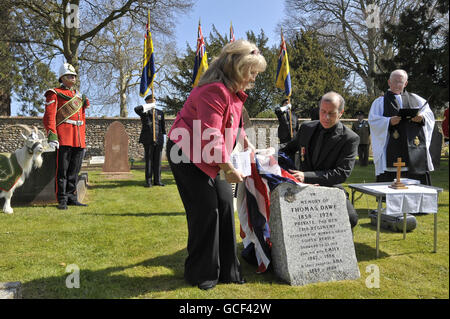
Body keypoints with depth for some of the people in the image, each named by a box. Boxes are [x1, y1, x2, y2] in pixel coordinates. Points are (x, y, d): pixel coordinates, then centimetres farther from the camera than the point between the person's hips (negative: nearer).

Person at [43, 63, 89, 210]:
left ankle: (71, 197, 17)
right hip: (63, 139, -6)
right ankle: (62, 200, 4)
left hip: (79, 141, 6)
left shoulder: (80, 96, 21)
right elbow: (49, 116, -6)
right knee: (62, 170, -3)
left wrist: (83, 139, 19)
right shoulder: (54, 94, 3)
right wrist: (52, 136, -17)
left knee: (74, 170, 9)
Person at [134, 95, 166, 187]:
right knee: (148, 161, -1)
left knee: (157, 161, 5)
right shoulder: (144, 112, 5)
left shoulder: (160, 113, 17)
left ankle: (157, 181, 10)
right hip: (148, 140, -3)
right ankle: (148, 181, 4)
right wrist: (149, 106, -18)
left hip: (159, 140, 3)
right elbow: (136, 109, -19)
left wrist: (163, 137, 12)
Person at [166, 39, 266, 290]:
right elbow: (210, 136, -29)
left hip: (211, 158, 10)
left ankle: (227, 271, 17)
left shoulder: (235, 92, 10)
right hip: (187, 155, -10)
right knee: (206, 209, -8)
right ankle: (201, 274, 11)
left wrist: (245, 141, 9)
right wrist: (227, 167, -25)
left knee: (225, 204, 5)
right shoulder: (214, 91, -24)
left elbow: (233, 123, 23)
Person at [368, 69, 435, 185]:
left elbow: (429, 114, 14)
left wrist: (422, 118, -8)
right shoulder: (380, 102, 11)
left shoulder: (415, 99, 20)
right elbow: (373, 121, -1)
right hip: (392, 149, -3)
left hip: (415, 147, 3)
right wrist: (389, 121, -18)